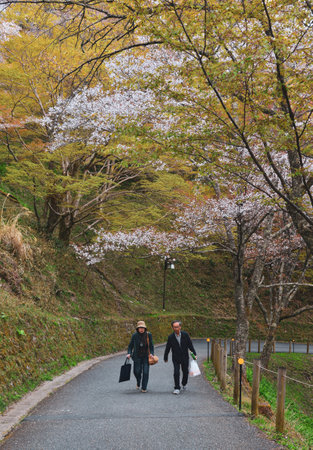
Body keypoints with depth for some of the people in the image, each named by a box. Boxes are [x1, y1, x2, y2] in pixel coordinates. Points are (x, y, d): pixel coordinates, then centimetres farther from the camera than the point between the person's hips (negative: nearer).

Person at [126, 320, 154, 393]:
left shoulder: (148, 335, -3)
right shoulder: (135, 335, -2)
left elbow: (151, 345, 0)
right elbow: (130, 345, 4)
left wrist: (152, 353, -14)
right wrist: (129, 353, -9)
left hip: (146, 356, -1)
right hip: (137, 357, 1)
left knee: (145, 372, -5)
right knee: (137, 371, 2)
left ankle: (144, 388, 8)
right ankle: (138, 383, 34)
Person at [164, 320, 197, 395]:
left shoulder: (185, 335, -8)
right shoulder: (171, 337, -10)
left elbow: (190, 345, -1)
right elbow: (167, 348, 0)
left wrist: (194, 354, -5)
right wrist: (165, 358, 7)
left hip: (185, 358, 2)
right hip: (176, 358, -2)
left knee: (185, 372, 13)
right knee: (176, 373, -12)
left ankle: (184, 384, 40)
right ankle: (177, 388, -3)